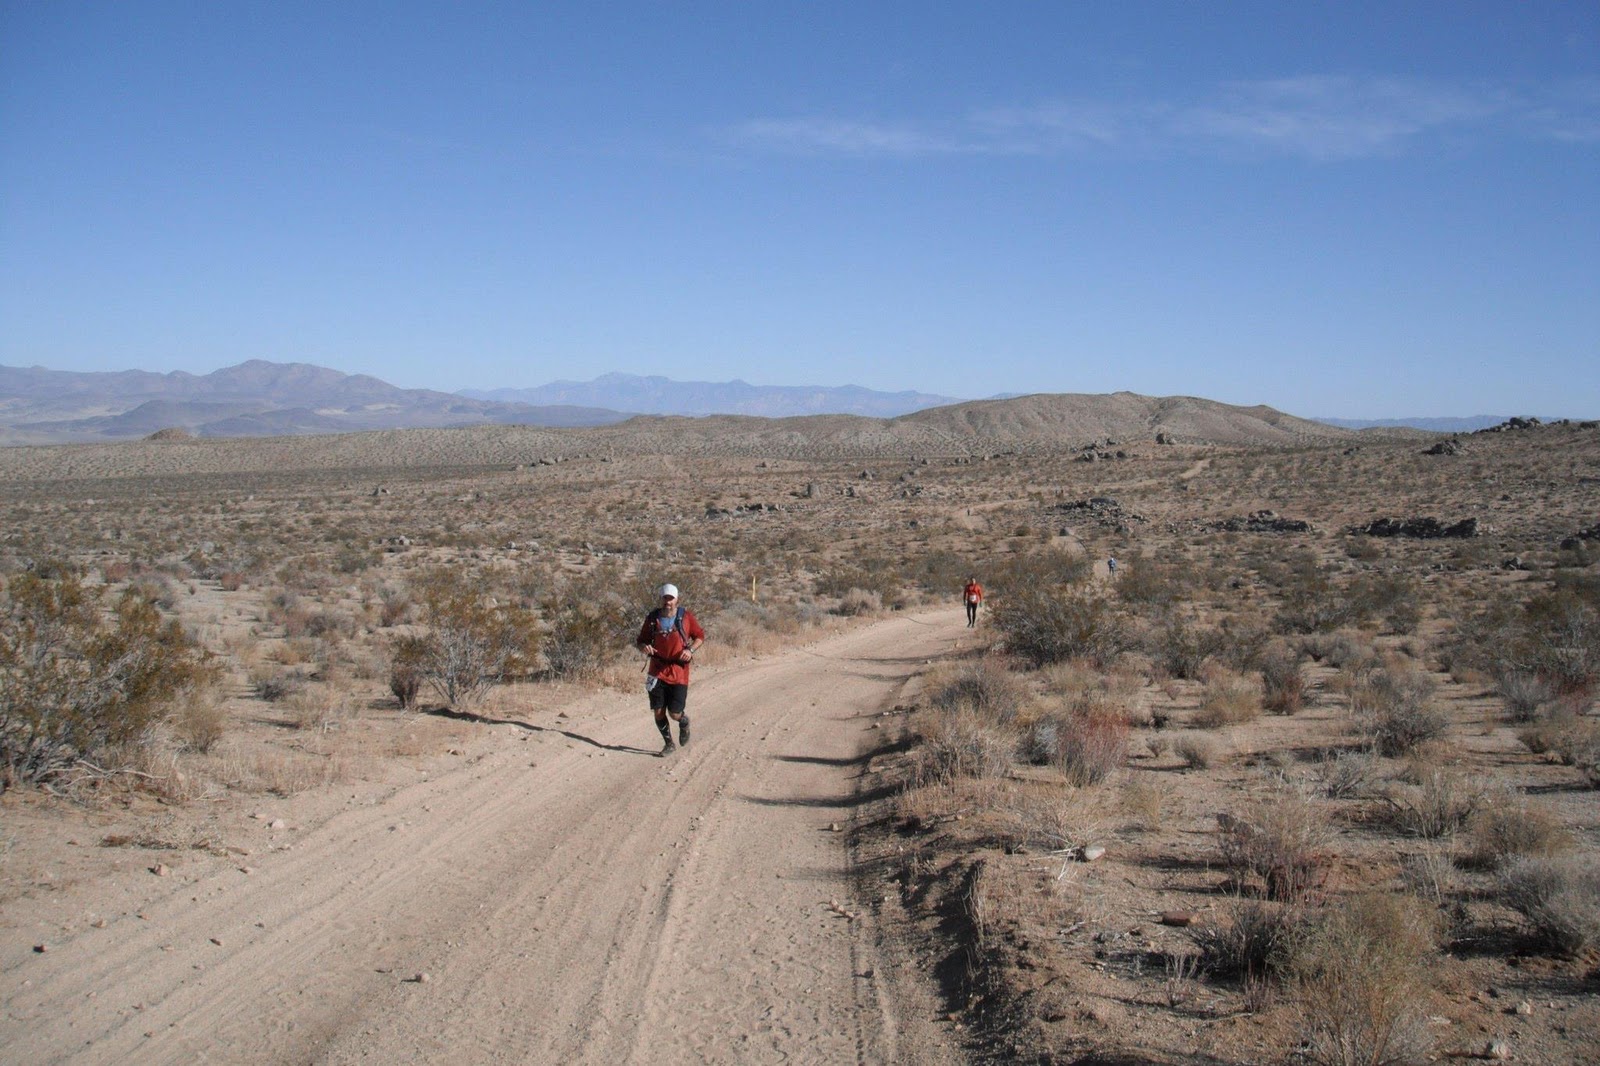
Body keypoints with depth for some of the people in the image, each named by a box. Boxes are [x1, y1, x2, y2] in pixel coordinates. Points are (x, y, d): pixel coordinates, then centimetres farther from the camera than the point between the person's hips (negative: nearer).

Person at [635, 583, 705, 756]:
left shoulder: (686, 616, -4)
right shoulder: (652, 618, -1)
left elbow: (700, 636, 6)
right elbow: (641, 641, 9)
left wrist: (691, 649, -12)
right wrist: (644, 647, -15)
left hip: (679, 672, -2)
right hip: (657, 671, 2)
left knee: (675, 714, -4)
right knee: (658, 711, 3)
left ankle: (684, 724, 33)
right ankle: (669, 743, 26)